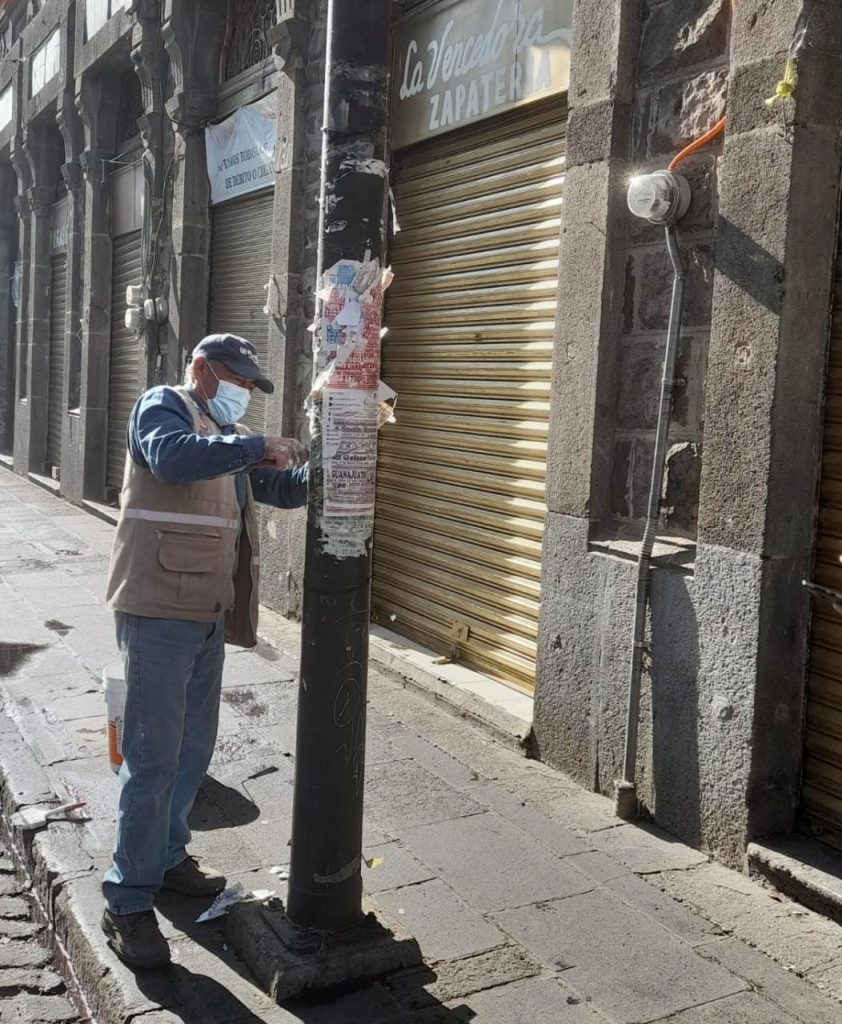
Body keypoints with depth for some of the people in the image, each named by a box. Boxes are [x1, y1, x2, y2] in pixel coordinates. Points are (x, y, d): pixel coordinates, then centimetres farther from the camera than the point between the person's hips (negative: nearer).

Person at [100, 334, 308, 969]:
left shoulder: (230, 435, 20)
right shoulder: (163, 406, -4)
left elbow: (285, 489, 20)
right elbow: (173, 457, -27)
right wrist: (258, 447, -21)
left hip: (209, 615, 8)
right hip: (159, 611, -8)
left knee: (195, 748, 16)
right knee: (154, 756, -6)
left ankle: (166, 857, 33)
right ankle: (128, 902, 4)